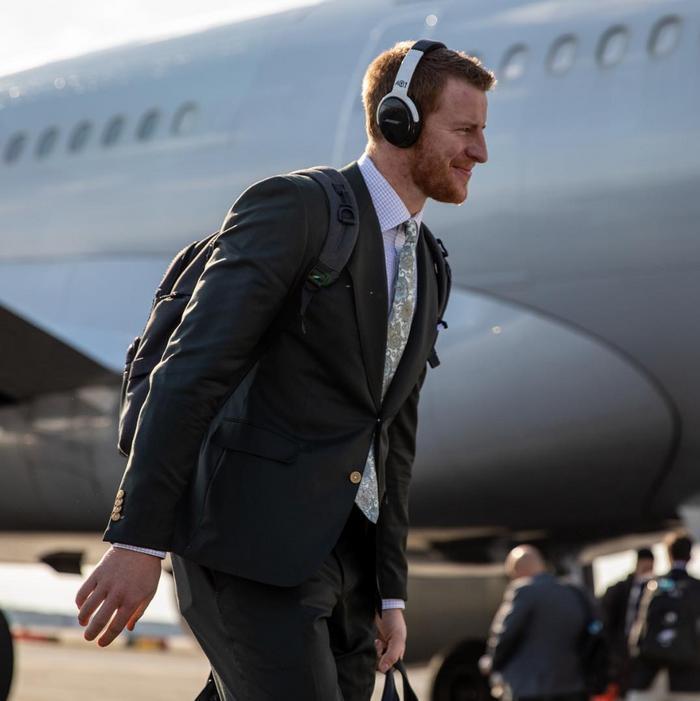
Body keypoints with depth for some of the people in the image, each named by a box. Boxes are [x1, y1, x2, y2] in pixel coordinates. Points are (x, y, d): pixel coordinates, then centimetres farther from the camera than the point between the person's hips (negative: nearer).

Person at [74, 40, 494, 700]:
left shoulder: (422, 270, 18)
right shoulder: (292, 207, -8)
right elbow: (189, 371, -15)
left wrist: (390, 594, 19)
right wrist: (136, 540, -21)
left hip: (343, 562, 8)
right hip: (250, 548, -8)